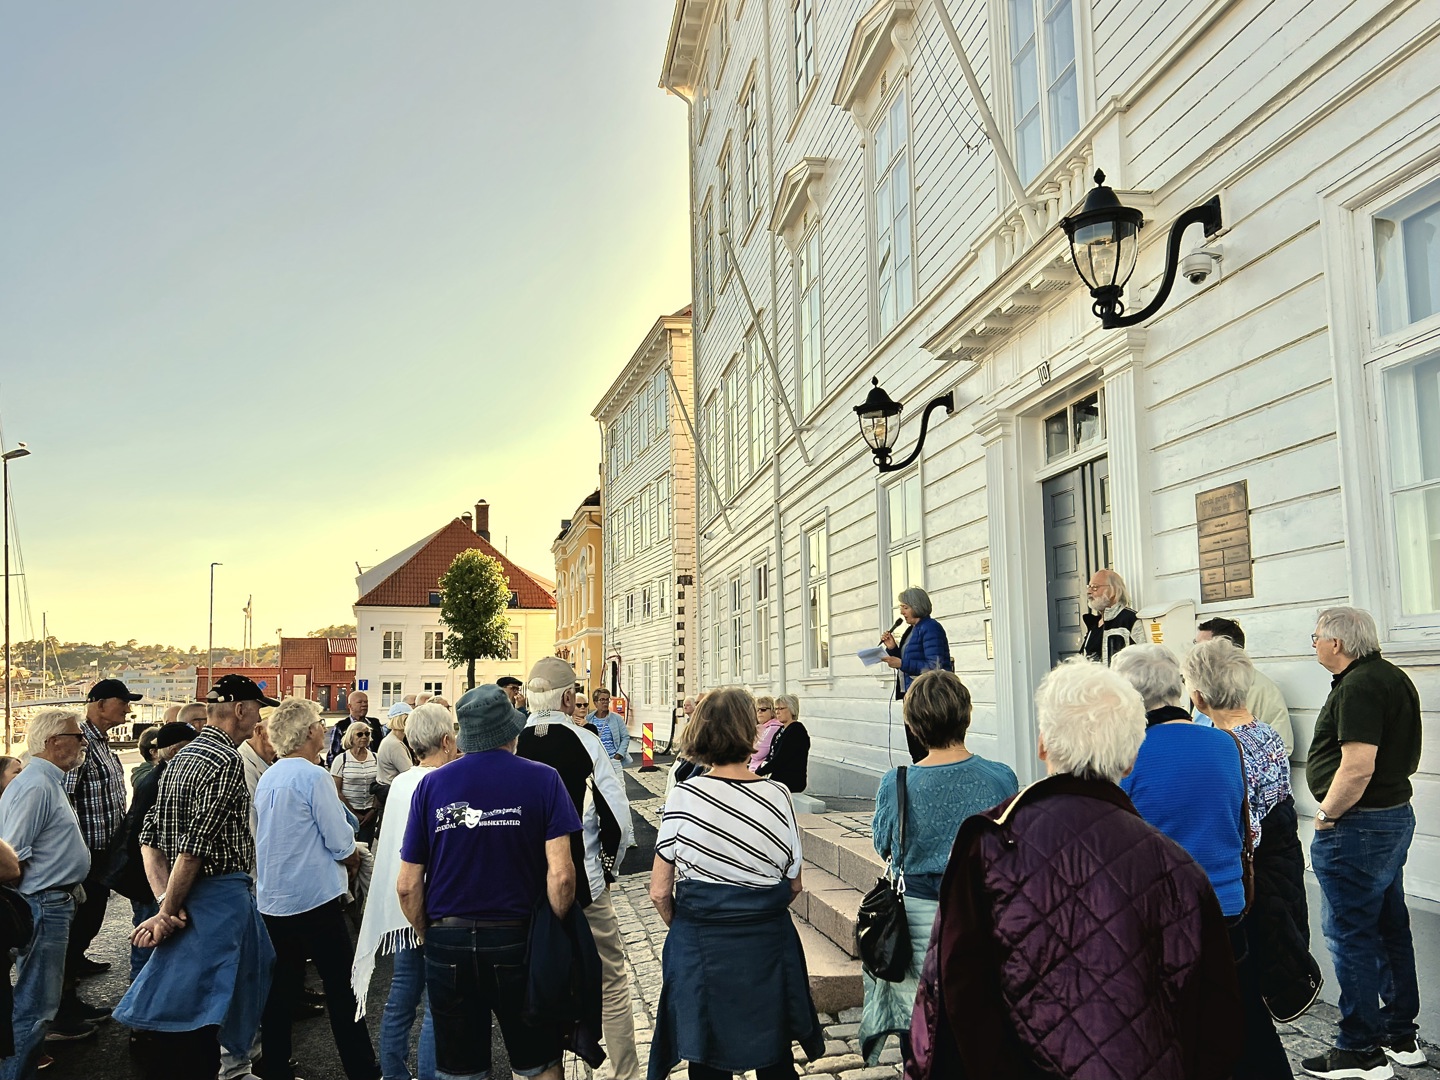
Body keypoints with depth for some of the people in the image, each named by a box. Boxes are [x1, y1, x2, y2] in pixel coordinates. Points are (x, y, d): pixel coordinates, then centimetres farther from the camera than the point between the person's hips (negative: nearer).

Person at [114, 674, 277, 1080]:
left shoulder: (181, 759, 12)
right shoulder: (227, 761, -17)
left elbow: (150, 836, 8)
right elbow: (195, 845, -22)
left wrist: (166, 902, -1)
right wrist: (167, 912, -14)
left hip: (187, 895, 9)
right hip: (221, 893, -9)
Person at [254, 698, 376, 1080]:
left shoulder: (267, 778, 9)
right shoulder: (314, 777, -15)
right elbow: (342, 844, -15)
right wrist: (352, 854, 6)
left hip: (271, 900, 8)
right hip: (314, 898, -7)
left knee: (281, 988, 12)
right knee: (342, 989, 0)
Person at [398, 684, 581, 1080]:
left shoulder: (430, 785, -1)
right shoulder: (542, 780, -7)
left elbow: (407, 886, -1)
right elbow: (561, 875, -14)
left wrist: (430, 939, 14)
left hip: (447, 945, 2)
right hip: (520, 940, -1)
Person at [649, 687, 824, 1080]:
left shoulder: (683, 797, -13)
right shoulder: (777, 796, -9)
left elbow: (660, 892, -9)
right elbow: (793, 885, 1)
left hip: (699, 947, -1)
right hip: (768, 946, 1)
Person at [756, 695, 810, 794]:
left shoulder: (797, 730, -11)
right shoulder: (782, 729, 18)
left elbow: (779, 760, -16)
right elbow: (770, 756, 14)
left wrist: (758, 773, -14)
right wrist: (757, 771, -3)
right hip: (777, 778, 9)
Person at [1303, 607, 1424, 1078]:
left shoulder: (1358, 688, -22)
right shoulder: (1393, 677, 11)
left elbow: (1357, 767, -29)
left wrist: (1327, 814, -16)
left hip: (1356, 827, -10)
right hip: (1397, 814, 10)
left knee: (1349, 933, -1)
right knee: (1390, 926, 17)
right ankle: (1401, 1034, 29)